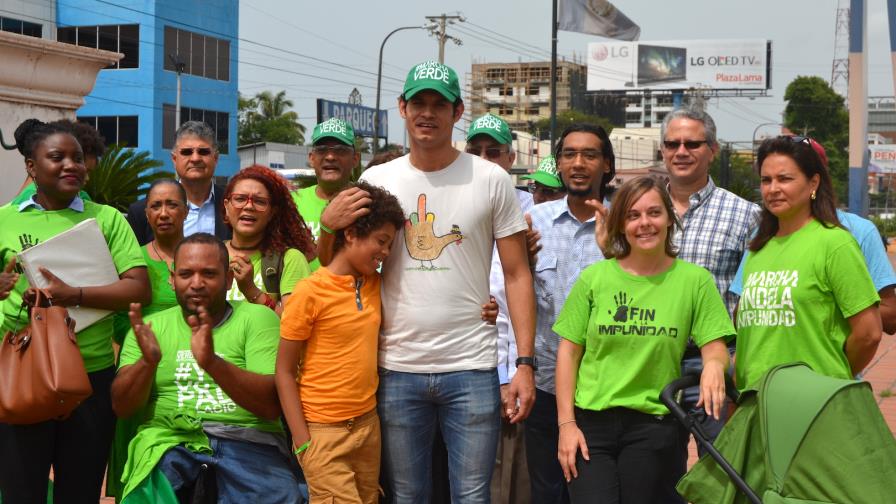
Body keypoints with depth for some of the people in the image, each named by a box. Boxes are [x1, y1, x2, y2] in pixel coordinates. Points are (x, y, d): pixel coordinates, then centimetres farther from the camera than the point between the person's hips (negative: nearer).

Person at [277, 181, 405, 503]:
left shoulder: (376, 285, 6)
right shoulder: (310, 291, -12)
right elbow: (284, 371, -10)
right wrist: (302, 442, -14)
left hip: (368, 424, 6)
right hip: (324, 431, -6)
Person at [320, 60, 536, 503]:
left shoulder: (491, 180, 0)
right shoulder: (376, 180, 5)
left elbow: (517, 275, 1)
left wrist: (525, 363, -7)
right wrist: (328, 225, -11)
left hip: (471, 369, -2)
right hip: (397, 370, 2)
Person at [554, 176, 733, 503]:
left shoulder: (695, 280, 3)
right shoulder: (594, 277, 3)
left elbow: (715, 347, 0)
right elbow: (569, 352, 4)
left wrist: (713, 365, -24)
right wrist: (567, 423, -2)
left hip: (655, 425, 0)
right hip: (590, 422, 0)